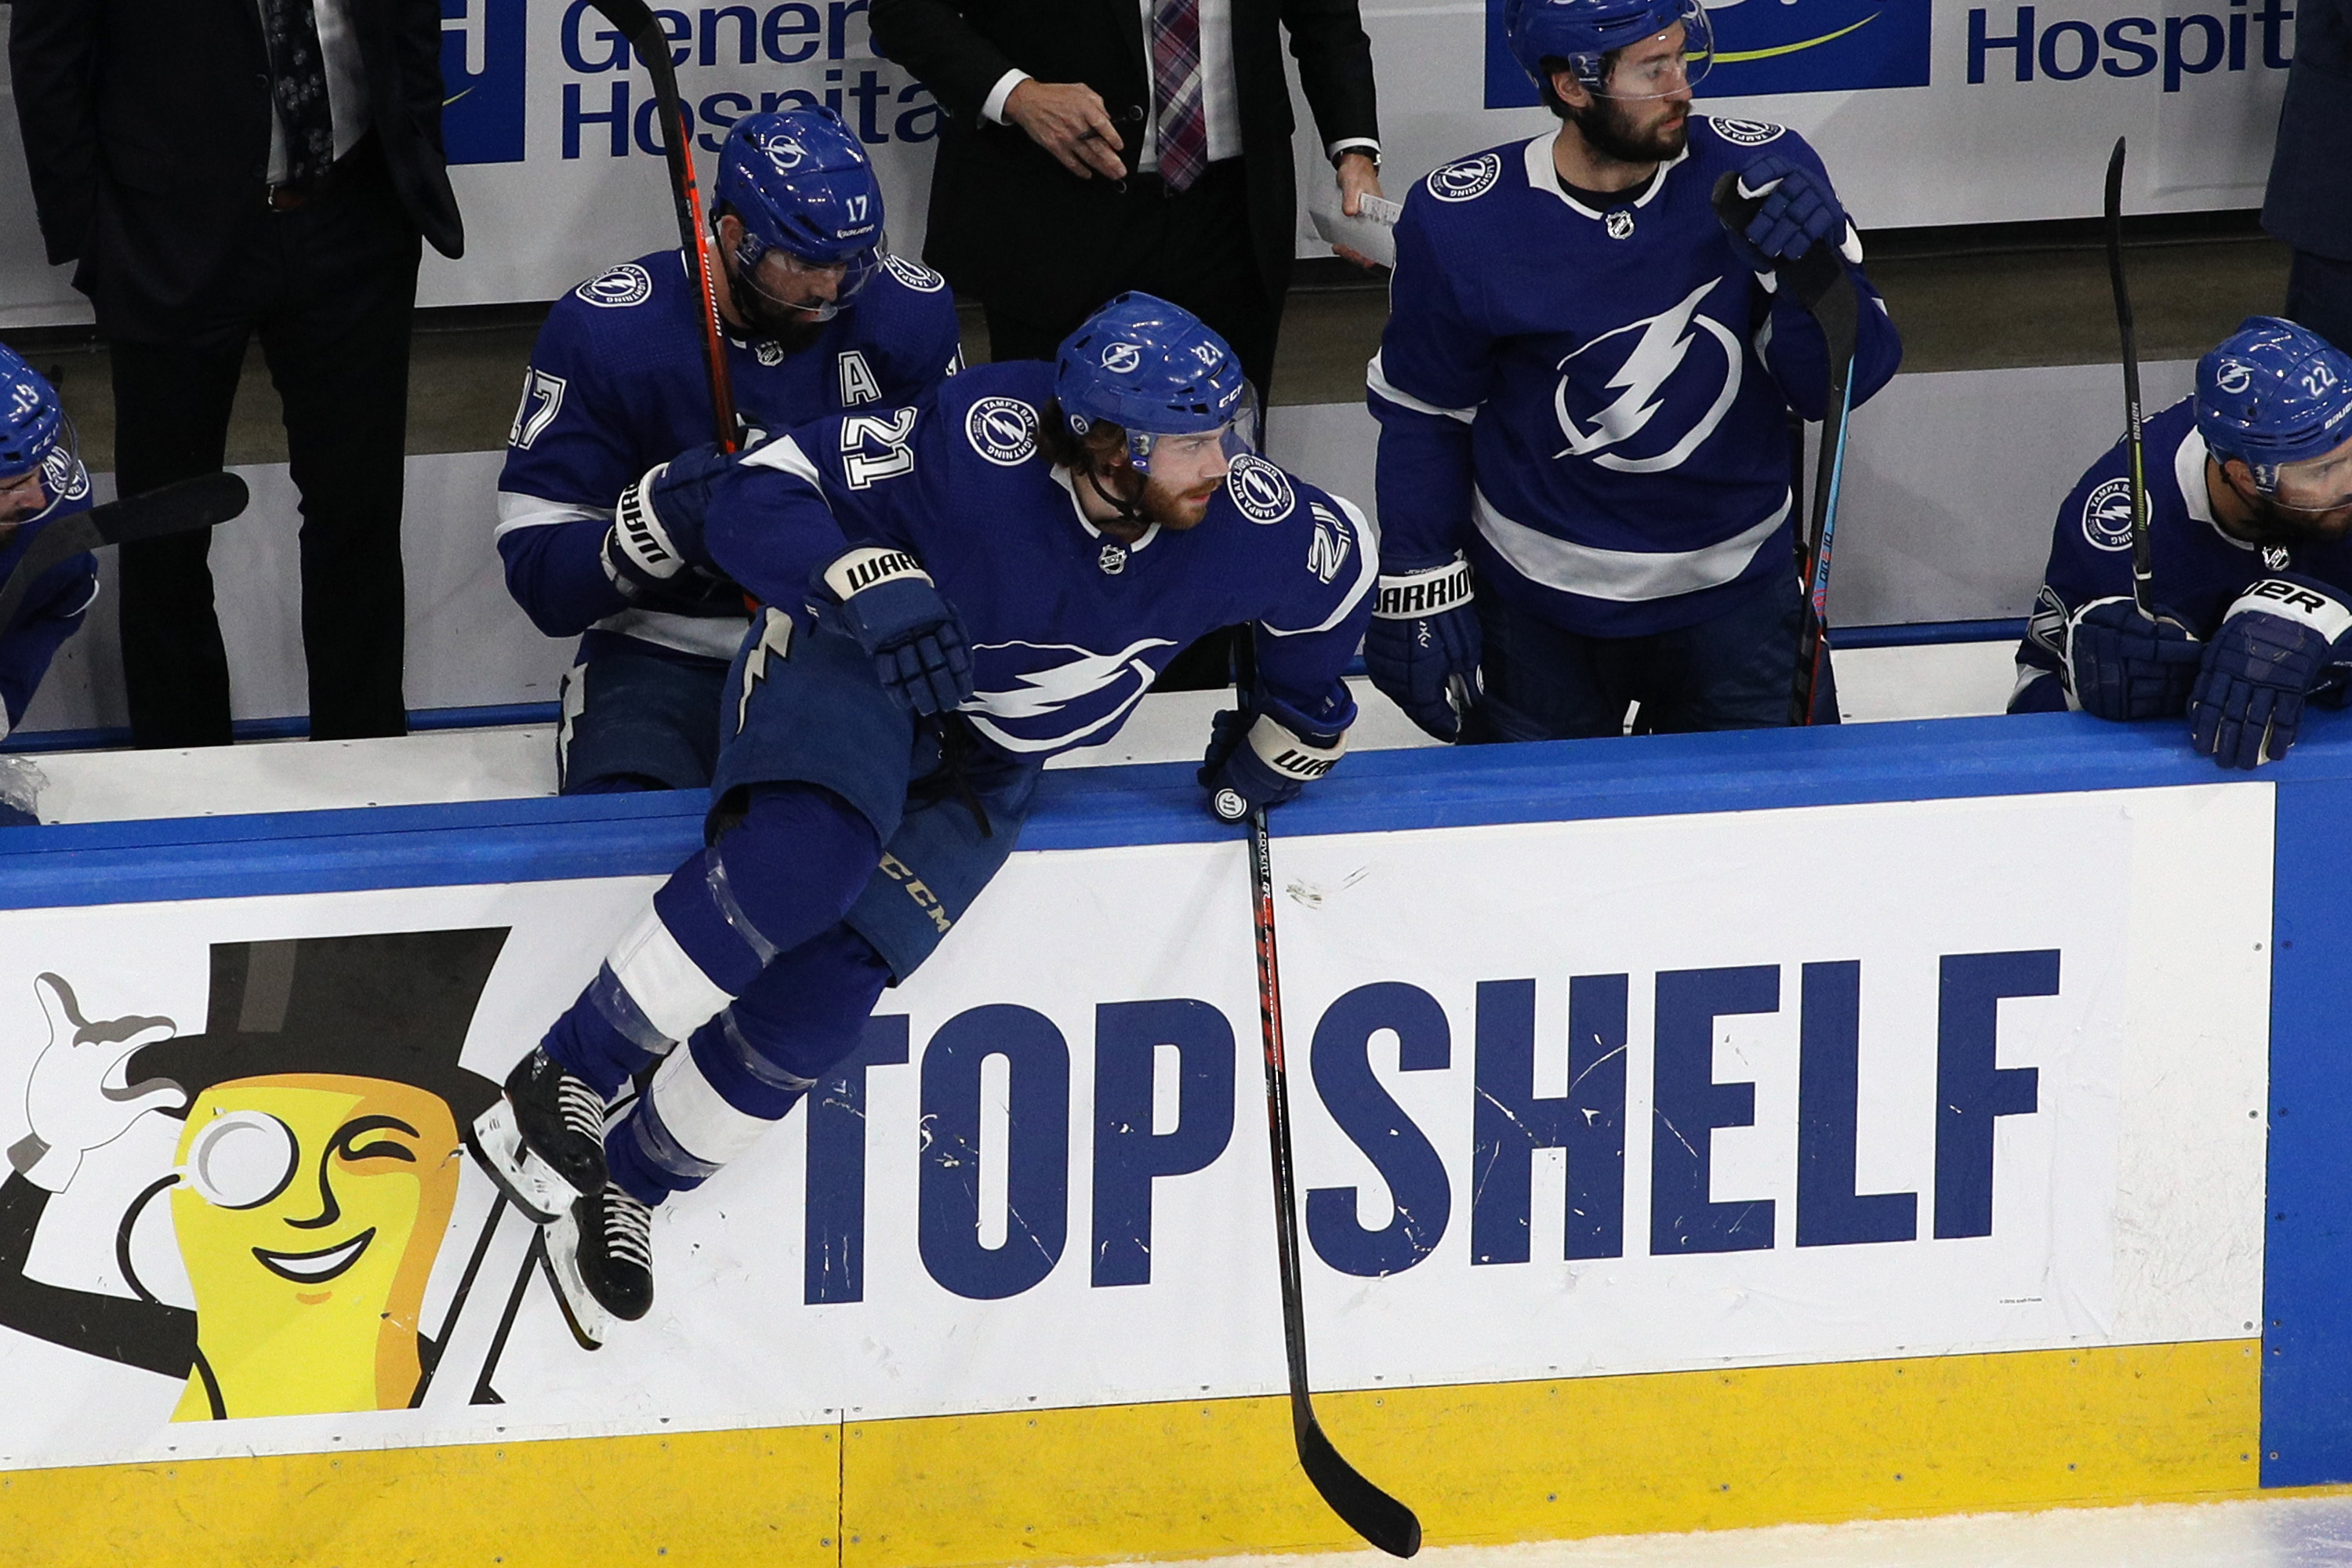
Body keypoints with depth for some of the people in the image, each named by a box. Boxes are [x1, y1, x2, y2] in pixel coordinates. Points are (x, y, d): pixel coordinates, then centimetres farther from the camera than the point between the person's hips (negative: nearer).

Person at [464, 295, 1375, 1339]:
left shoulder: (1243, 525, -18)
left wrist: (1291, 730, 16)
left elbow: (1342, 564, 6)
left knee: (816, 1001, -14)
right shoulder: (984, 445, -31)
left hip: (981, 770, 4)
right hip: (841, 665, -4)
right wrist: (873, 582, -43)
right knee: (808, 854, -37)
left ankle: (631, 1183, 10)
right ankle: (564, 1080, -22)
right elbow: (766, 491, -27)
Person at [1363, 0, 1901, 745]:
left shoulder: (1760, 173, -14)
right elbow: (1421, 410, -1)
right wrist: (1419, 590, -2)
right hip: (1536, 611, -1)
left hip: (1733, 595, 1)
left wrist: (1808, 262, -31)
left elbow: (1835, 386, -13)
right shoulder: (1461, 222, -15)